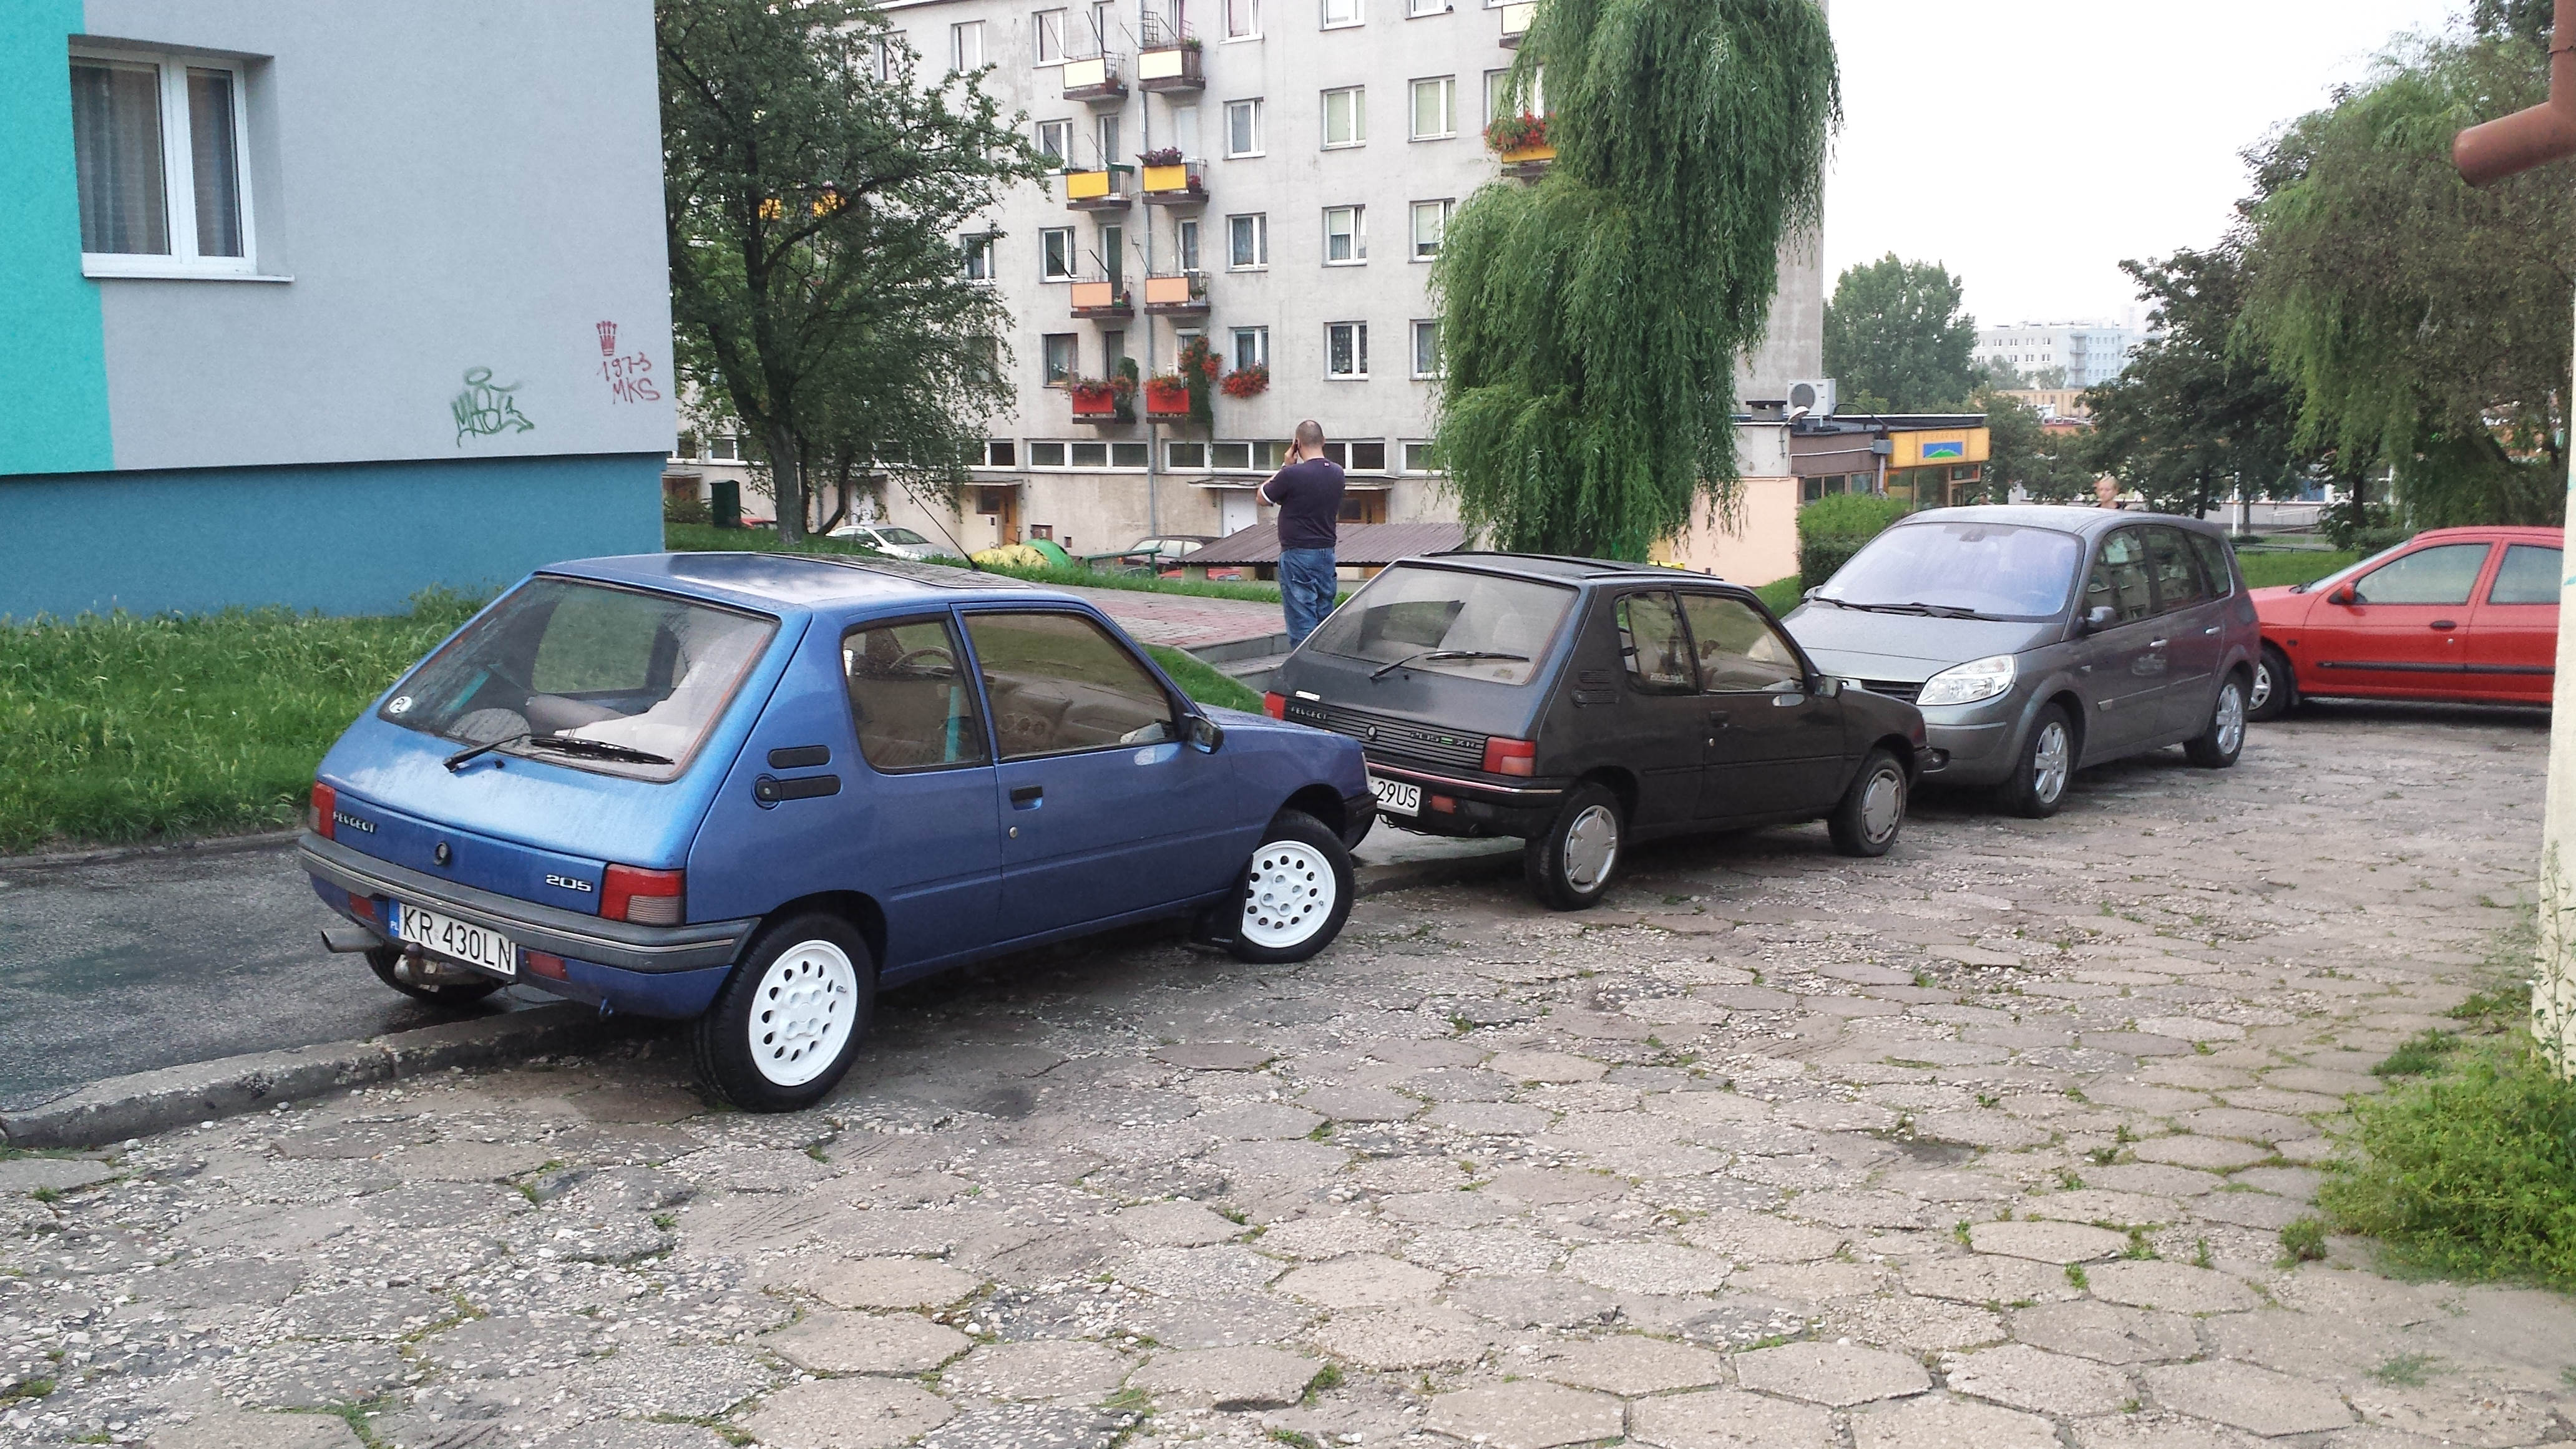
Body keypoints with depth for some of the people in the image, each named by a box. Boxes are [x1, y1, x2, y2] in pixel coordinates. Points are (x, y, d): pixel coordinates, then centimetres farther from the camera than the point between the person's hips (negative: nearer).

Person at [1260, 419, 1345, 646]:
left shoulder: (1292, 474, -18)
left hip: (1298, 555, -7)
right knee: (1325, 617, 14)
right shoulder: (1336, 473, 3)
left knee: (1302, 623, -4)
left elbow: (1263, 497, -2)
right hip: (1327, 554, 7)